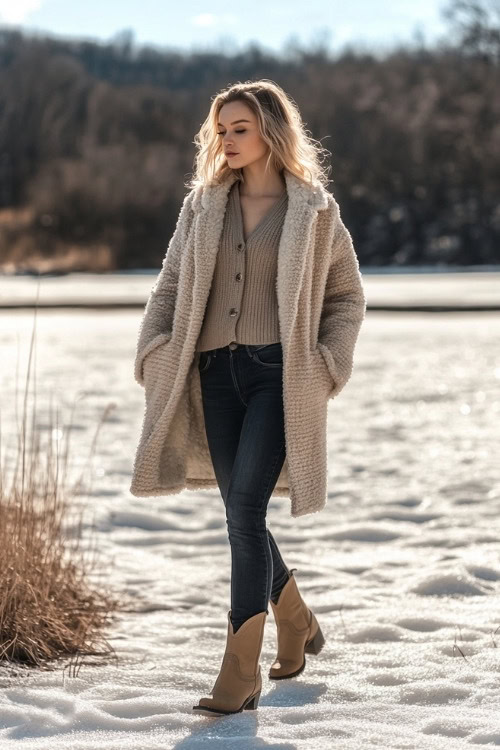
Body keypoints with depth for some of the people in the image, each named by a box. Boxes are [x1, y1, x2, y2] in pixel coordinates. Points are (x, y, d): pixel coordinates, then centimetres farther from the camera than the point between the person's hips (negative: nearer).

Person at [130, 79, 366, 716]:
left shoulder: (313, 211, 2)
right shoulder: (203, 205, 12)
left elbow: (348, 297, 8)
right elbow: (170, 286, 14)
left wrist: (325, 366, -3)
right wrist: (155, 352, 0)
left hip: (278, 373, -4)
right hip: (216, 372, 5)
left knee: (244, 507, -15)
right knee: (241, 514, 9)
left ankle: (240, 673, -12)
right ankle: (297, 623, 34)